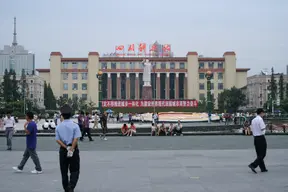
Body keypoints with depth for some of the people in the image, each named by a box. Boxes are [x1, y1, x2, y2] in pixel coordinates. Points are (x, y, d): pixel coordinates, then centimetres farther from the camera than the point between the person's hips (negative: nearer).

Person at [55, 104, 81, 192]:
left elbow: (57, 140, -5)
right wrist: (71, 149, -13)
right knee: (75, 171, 4)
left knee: (64, 171, 13)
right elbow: (76, 139, -15)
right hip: (74, 149, -3)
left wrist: (66, 148, -8)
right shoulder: (75, 125, -8)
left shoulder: (58, 126, 0)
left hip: (63, 150, 3)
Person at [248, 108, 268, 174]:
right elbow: (262, 128, -19)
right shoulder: (260, 119, -13)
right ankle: (253, 165, -14)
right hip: (261, 137, -8)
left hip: (255, 138, 8)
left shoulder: (253, 120, 11)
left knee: (259, 154, 12)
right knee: (262, 154, -3)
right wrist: (265, 126, -1)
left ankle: (263, 168, 17)